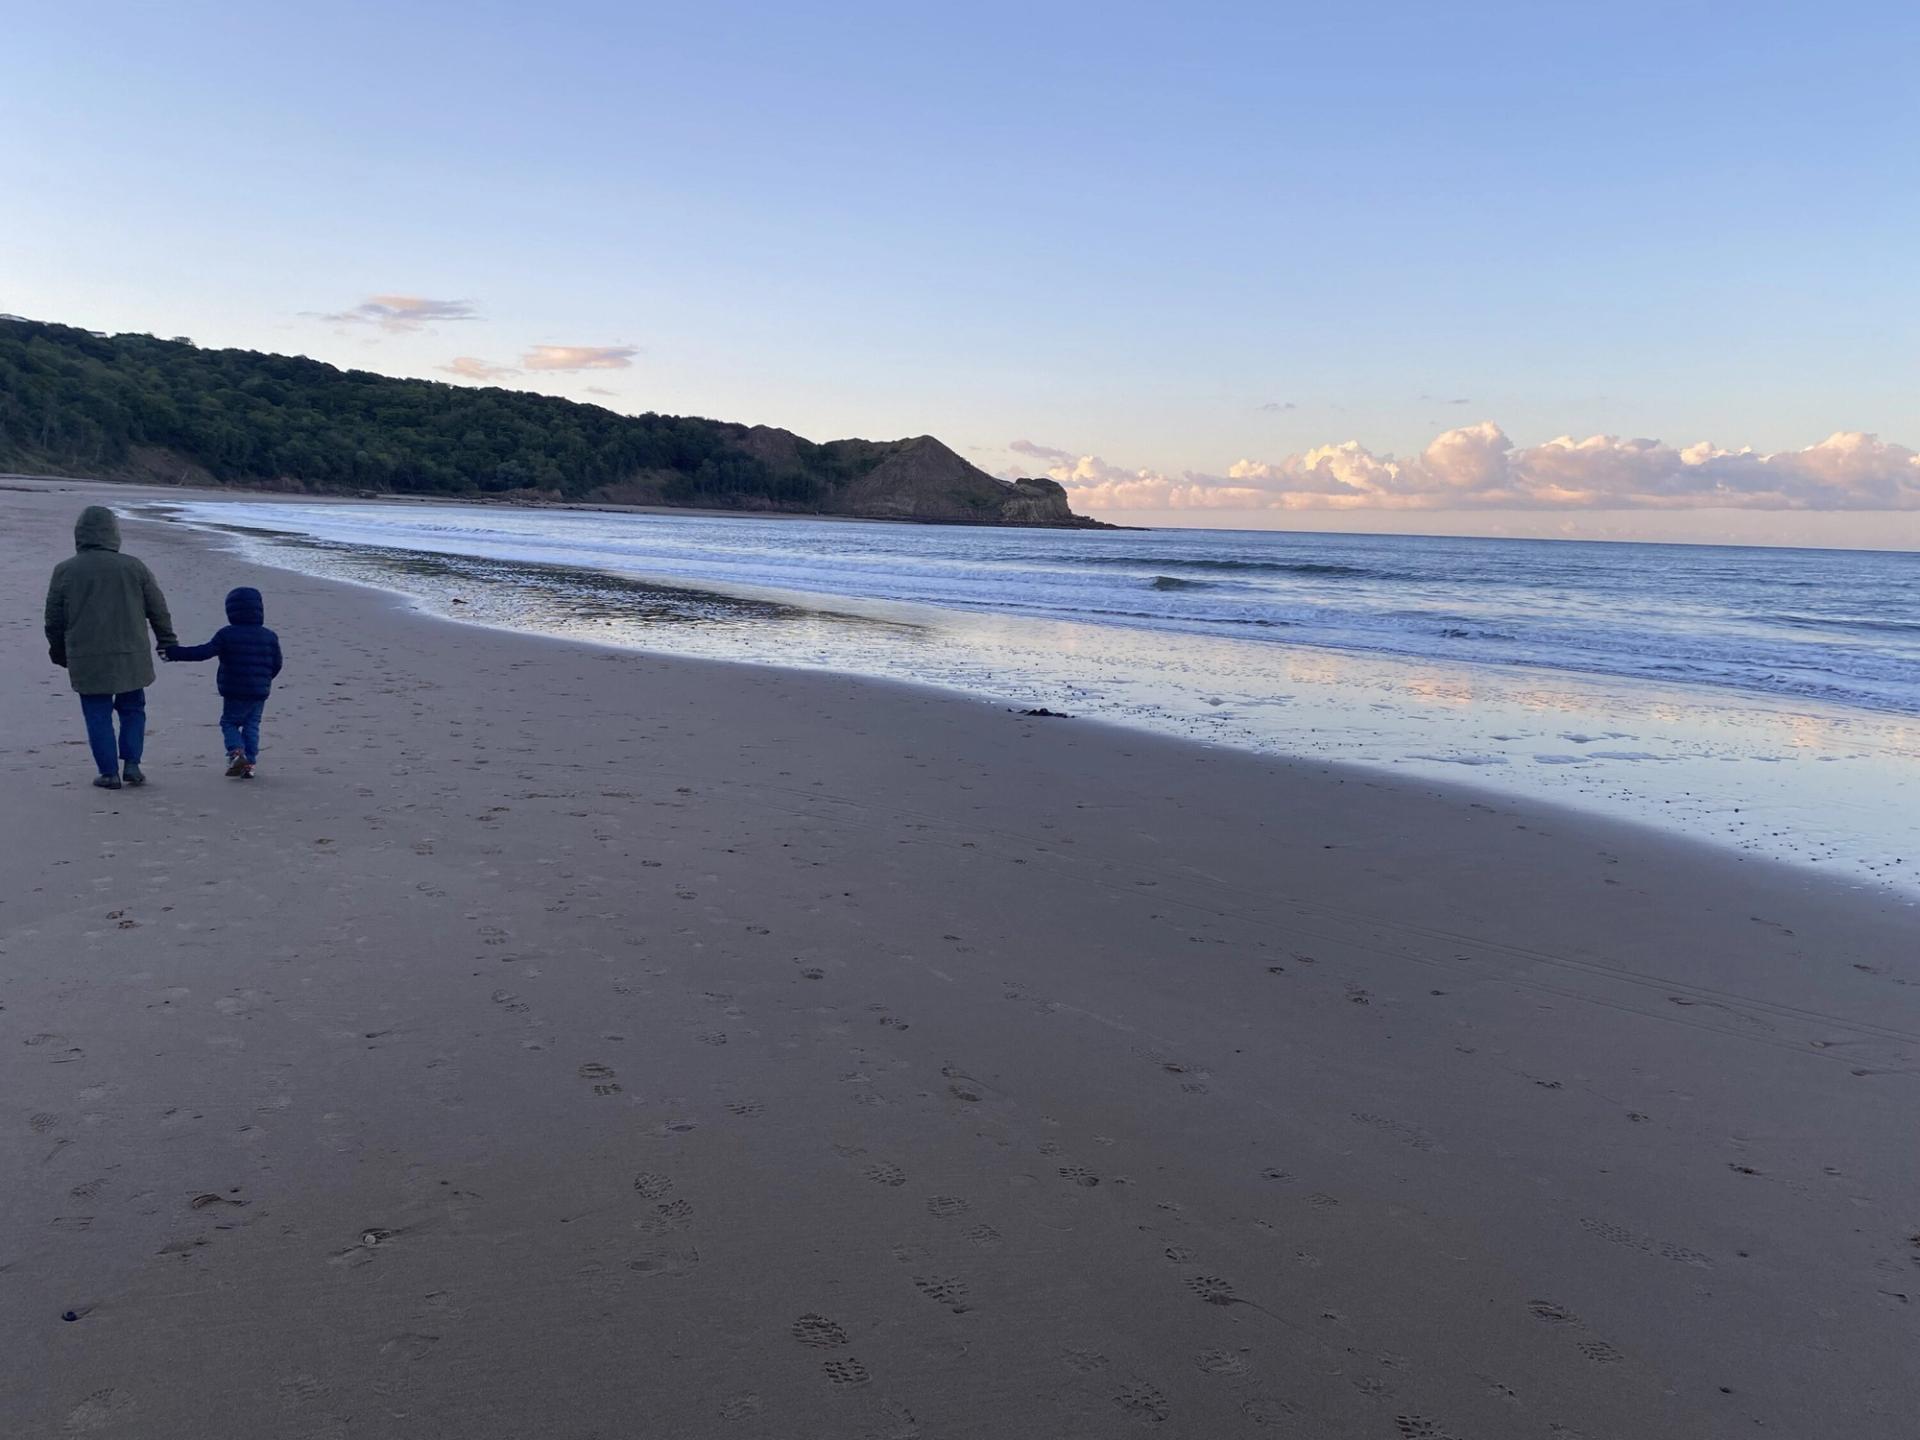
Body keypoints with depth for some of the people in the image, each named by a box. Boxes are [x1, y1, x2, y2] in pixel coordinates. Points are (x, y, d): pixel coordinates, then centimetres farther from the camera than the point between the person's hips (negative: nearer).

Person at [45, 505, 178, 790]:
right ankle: (131, 764, 7)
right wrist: (168, 641, 19)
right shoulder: (133, 567, 0)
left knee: (98, 716, 6)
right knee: (132, 710, 15)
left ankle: (109, 773, 6)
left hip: (87, 661, -1)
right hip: (131, 658, 1)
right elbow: (158, 609, 6)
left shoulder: (65, 571, -1)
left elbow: (54, 620, 6)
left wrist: (59, 652, 21)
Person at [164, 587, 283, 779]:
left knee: (229, 723, 12)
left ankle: (236, 752, -11)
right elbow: (276, 664, 6)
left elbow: (204, 652, -13)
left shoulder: (226, 634, -7)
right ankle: (249, 763, 7)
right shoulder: (270, 637, 1)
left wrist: (175, 652, -7)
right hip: (260, 692, 2)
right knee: (252, 725, 11)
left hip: (234, 692, -2)